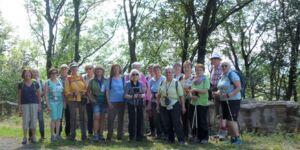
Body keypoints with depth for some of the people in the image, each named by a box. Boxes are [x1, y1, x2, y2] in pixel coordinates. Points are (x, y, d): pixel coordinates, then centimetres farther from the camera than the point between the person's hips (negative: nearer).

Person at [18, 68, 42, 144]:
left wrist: (39, 105, 3)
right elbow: (19, 96, 4)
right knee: (25, 121, -1)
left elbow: (39, 94, 8)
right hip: (24, 104, 0)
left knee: (34, 120, 2)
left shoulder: (35, 83, 3)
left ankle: (33, 137, 13)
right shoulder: (21, 84, 2)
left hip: (34, 104, 1)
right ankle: (24, 137, 7)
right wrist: (19, 107, -1)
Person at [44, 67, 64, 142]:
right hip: (52, 102, -4)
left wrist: (64, 102, 8)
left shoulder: (60, 81, 11)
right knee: (54, 119, -6)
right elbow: (46, 94, -4)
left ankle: (57, 134, 13)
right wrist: (48, 105, -9)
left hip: (60, 102, 4)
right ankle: (52, 135, 5)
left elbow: (63, 92, 14)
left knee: (59, 119, 5)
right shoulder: (48, 82, -1)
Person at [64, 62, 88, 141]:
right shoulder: (68, 78, 2)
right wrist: (72, 94, -21)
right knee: (73, 118, 2)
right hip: (72, 100, -2)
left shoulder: (81, 77, 12)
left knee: (83, 117, 3)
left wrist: (84, 92, -8)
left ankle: (84, 135, 10)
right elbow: (66, 91, -3)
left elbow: (86, 87, 13)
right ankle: (72, 135, 10)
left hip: (82, 100, 3)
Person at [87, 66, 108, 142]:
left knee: (102, 118, 5)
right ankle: (95, 135, -12)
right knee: (96, 117, -12)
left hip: (104, 100, 2)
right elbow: (88, 91, 8)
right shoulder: (92, 81, 5)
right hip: (96, 100, -2)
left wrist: (108, 100, -3)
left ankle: (101, 135, 12)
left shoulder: (106, 81, 8)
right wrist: (91, 99, -4)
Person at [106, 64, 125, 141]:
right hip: (112, 102, -2)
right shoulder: (110, 79, 5)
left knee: (121, 119, 6)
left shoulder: (123, 79, 9)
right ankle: (109, 135, 3)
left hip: (121, 102, 2)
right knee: (110, 118, -4)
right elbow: (107, 91, 3)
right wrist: (109, 101, -5)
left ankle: (120, 135, 14)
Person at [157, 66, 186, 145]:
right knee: (167, 123, 9)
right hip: (163, 106, 4)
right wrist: (158, 105, 11)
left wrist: (183, 106, -7)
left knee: (176, 123, -7)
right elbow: (159, 95, 14)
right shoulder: (162, 83, 6)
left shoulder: (176, 83, -5)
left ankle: (181, 139, 1)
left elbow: (181, 95, -5)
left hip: (174, 106, -4)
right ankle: (171, 139, 23)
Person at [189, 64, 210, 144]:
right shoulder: (194, 79, 12)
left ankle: (204, 138, 11)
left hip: (203, 103, -5)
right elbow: (191, 90, 12)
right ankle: (197, 136, 21)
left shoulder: (205, 79, -4)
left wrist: (195, 90, -16)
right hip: (193, 103, 5)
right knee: (194, 121, 8)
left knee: (202, 121, 0)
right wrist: (191, 95, -7)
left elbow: (205, 91, -13)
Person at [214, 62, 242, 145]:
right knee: (227, 121, 9)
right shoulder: (222, 76, 13)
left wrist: (229, 95, -28)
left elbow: (239, 87, -18)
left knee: (231, 120, -12)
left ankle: (238, 139, -3)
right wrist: (218, 92, 2)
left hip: (233, 100, -8)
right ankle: (232, 138, 18)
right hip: (224, 101, 8)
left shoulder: (232, 75, -12)